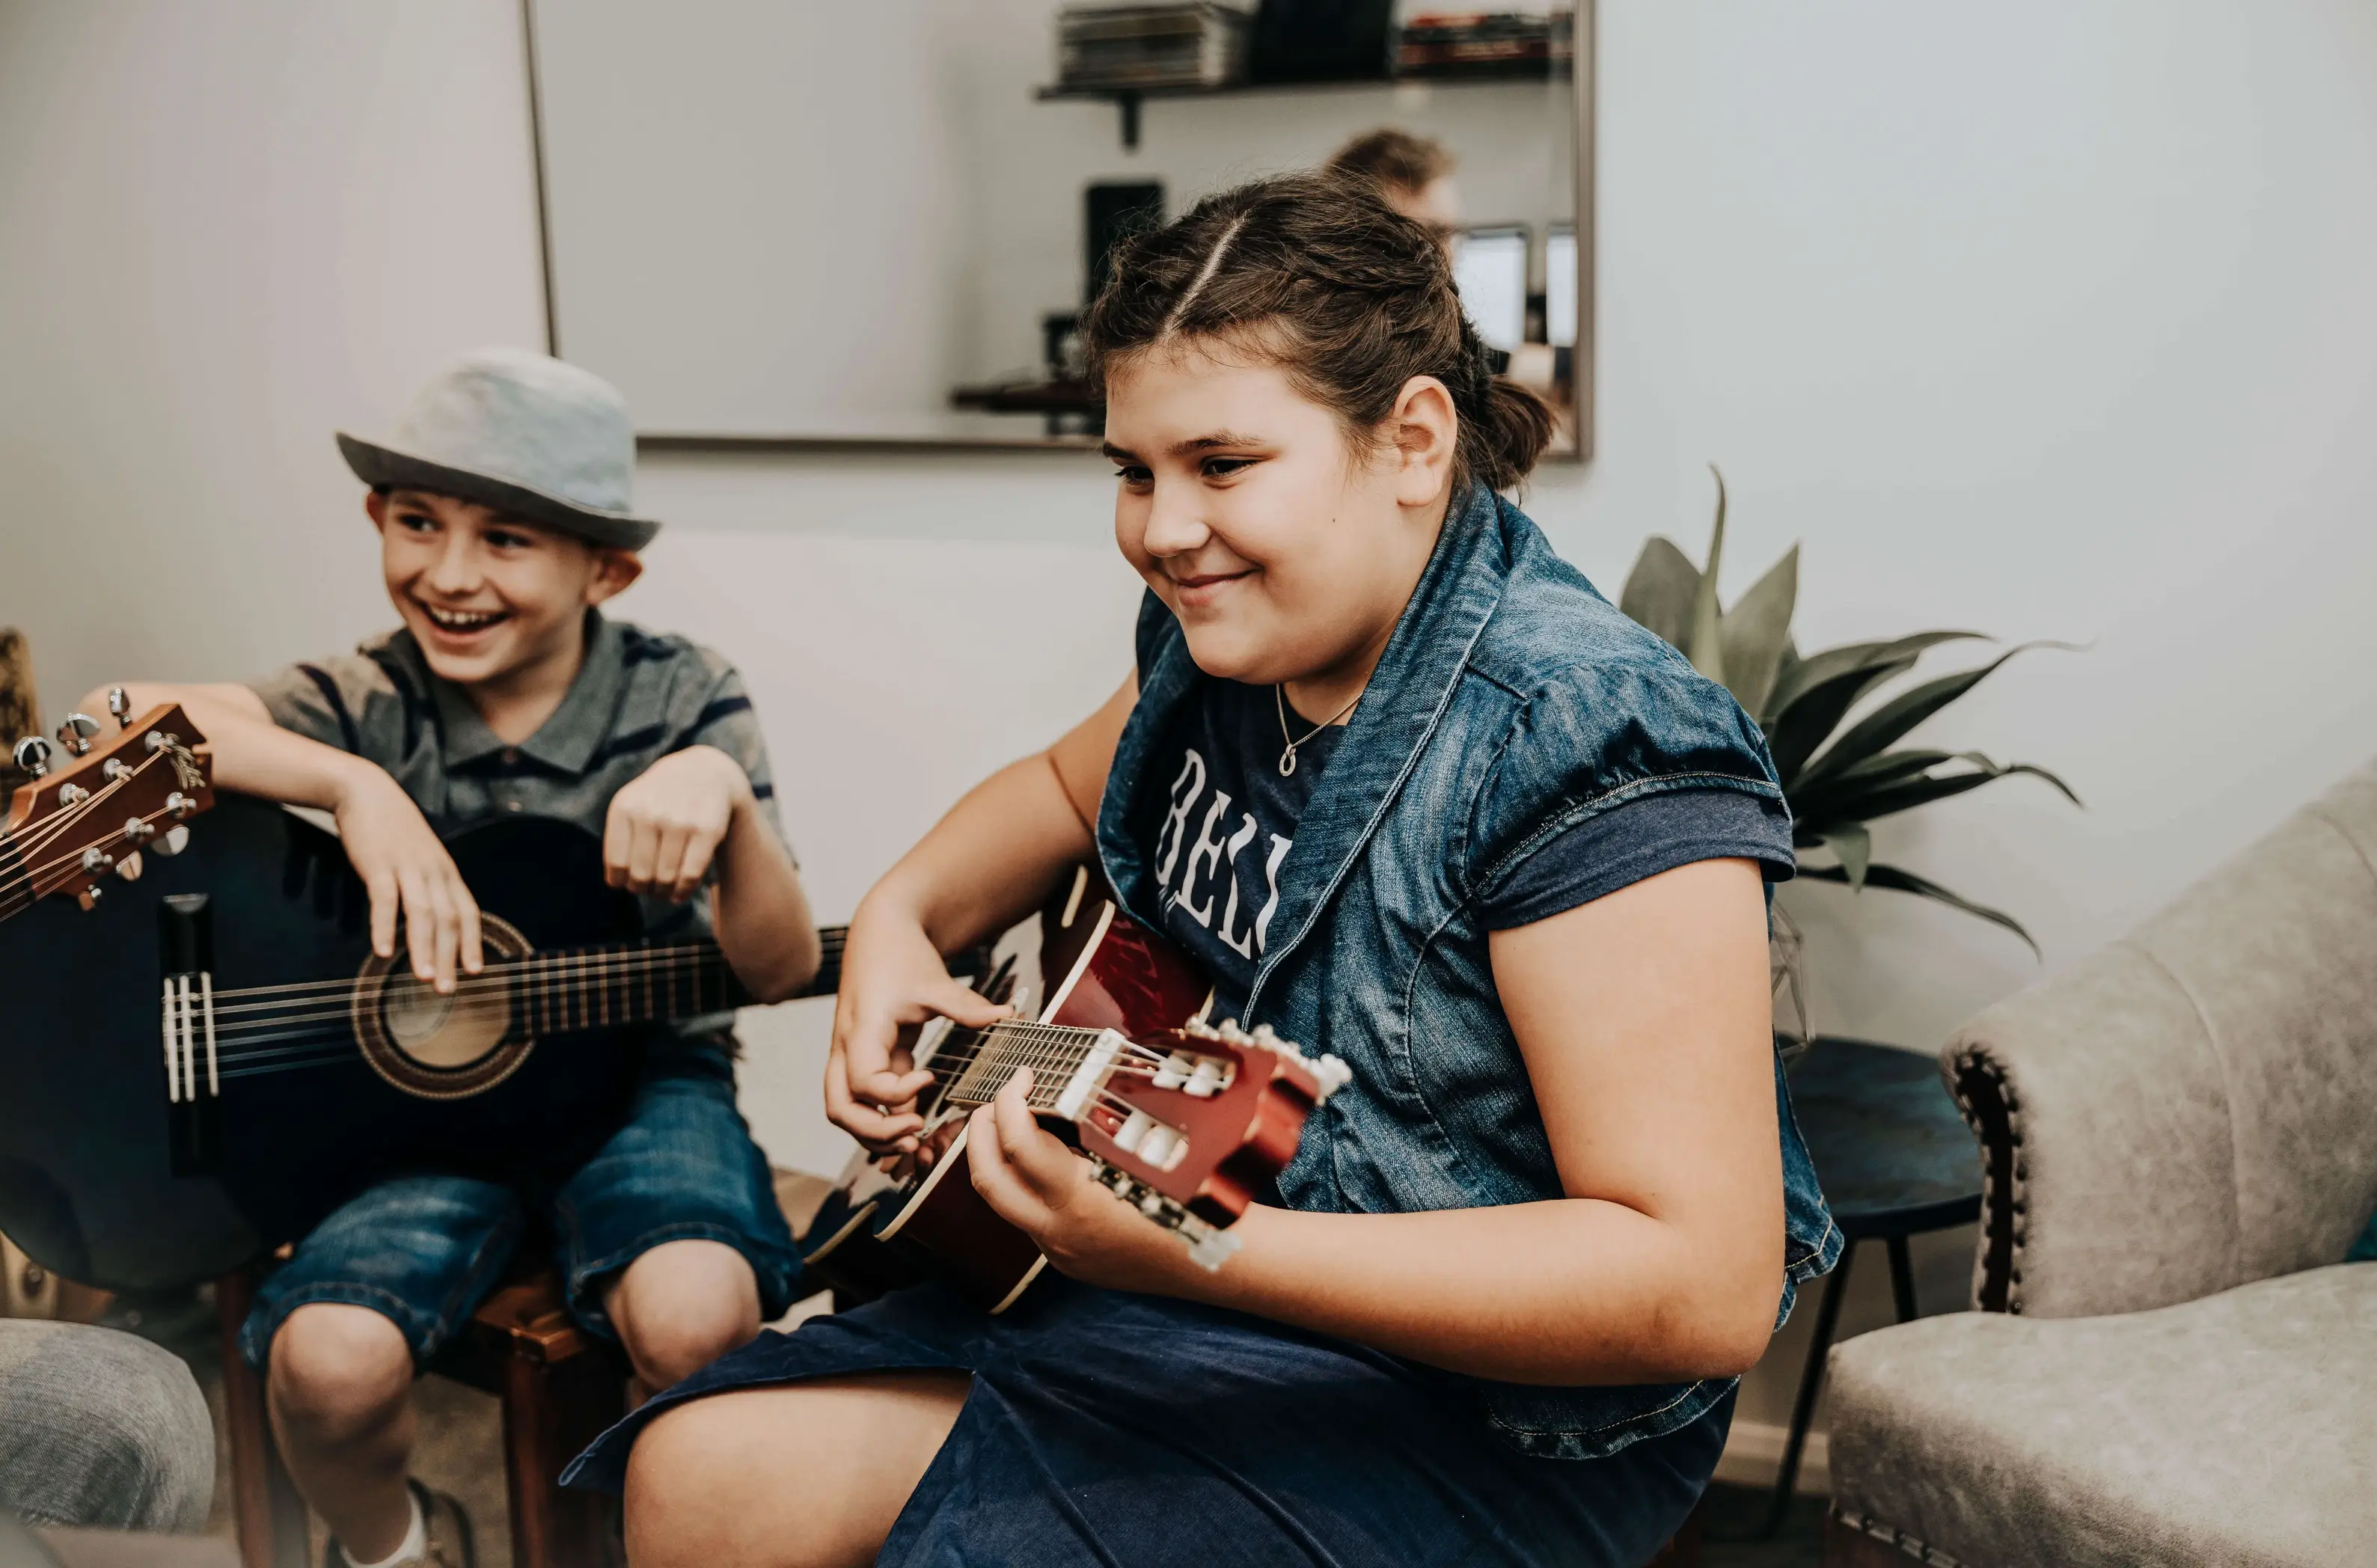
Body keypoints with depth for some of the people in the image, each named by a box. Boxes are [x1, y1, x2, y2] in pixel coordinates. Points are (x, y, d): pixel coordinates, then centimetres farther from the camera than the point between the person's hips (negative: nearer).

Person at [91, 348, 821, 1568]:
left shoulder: (681, 703, -4)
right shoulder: (372, 704, -3)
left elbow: (779, 969, -11)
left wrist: (727, 802, -31)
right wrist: (361, 790, -30)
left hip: (634, 1069, -1)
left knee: (692, 1316, -31)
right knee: (328, 1362, -24)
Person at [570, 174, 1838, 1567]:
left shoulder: (1587, 751, -25)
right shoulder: (1228, 638, 1)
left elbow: (1707, 1285, -30)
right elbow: (1072, 785, 26)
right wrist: (902, 916, 5)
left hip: (1482, 1413, -7)